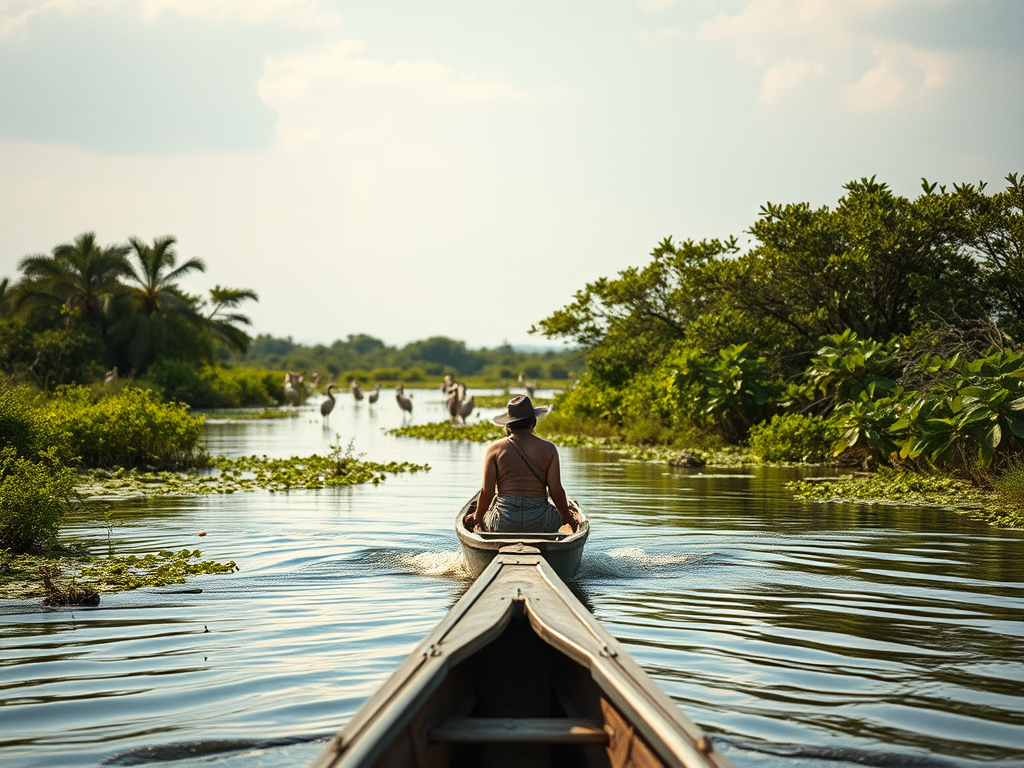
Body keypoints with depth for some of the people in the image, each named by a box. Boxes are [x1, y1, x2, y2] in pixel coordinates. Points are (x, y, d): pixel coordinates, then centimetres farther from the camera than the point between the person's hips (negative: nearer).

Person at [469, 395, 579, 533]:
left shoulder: (495, 449, 1)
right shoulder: (548, 449, 1)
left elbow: (487, 492, -3)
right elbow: (556, 491, -2)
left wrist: (477, 517, 14)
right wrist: (568, 518, 15)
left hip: (502, 522, 1)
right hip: (540, 523, -1)